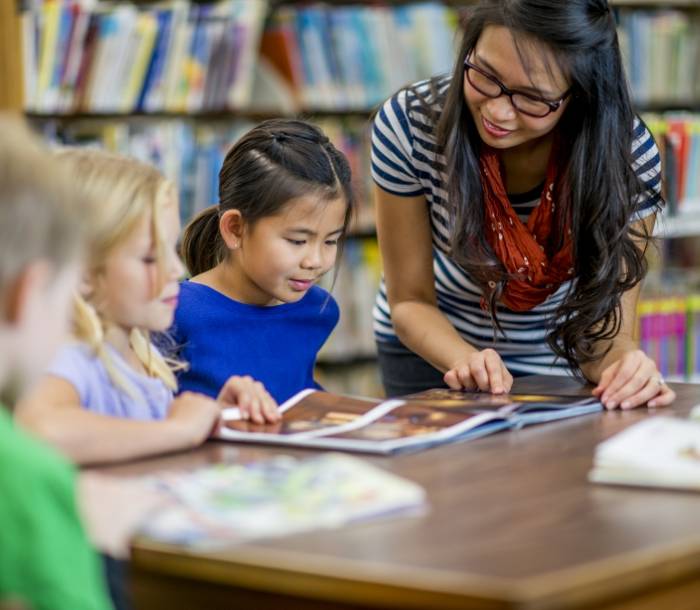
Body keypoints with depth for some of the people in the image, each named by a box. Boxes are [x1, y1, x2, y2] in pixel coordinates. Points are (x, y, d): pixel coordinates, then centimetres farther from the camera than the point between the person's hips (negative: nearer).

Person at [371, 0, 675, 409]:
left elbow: (606, 333, -21)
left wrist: (623, 365, -44)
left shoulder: (629, 155, -24)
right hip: (434, 352, -1)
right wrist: (468, 361, -35)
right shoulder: (408, 126, -24)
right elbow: (411, 300, -14)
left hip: (556, 368, 1)